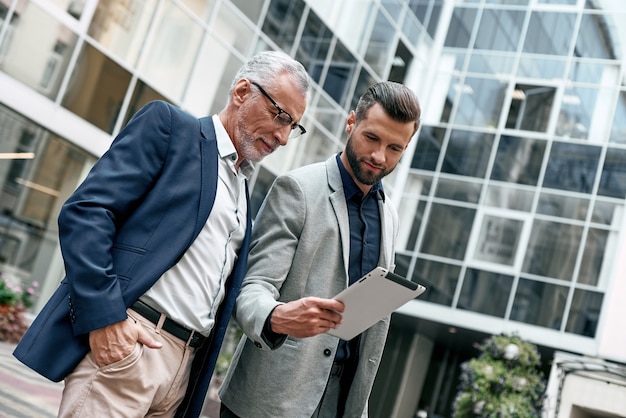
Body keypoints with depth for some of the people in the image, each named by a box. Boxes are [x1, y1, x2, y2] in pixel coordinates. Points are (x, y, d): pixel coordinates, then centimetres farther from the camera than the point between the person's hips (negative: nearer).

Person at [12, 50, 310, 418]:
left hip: (186, 364, 7)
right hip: (125, 339, -6)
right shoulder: (170, 125, 1)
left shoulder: (245, 190, 21)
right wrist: (104, 314, -18)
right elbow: (86, 211, -10)